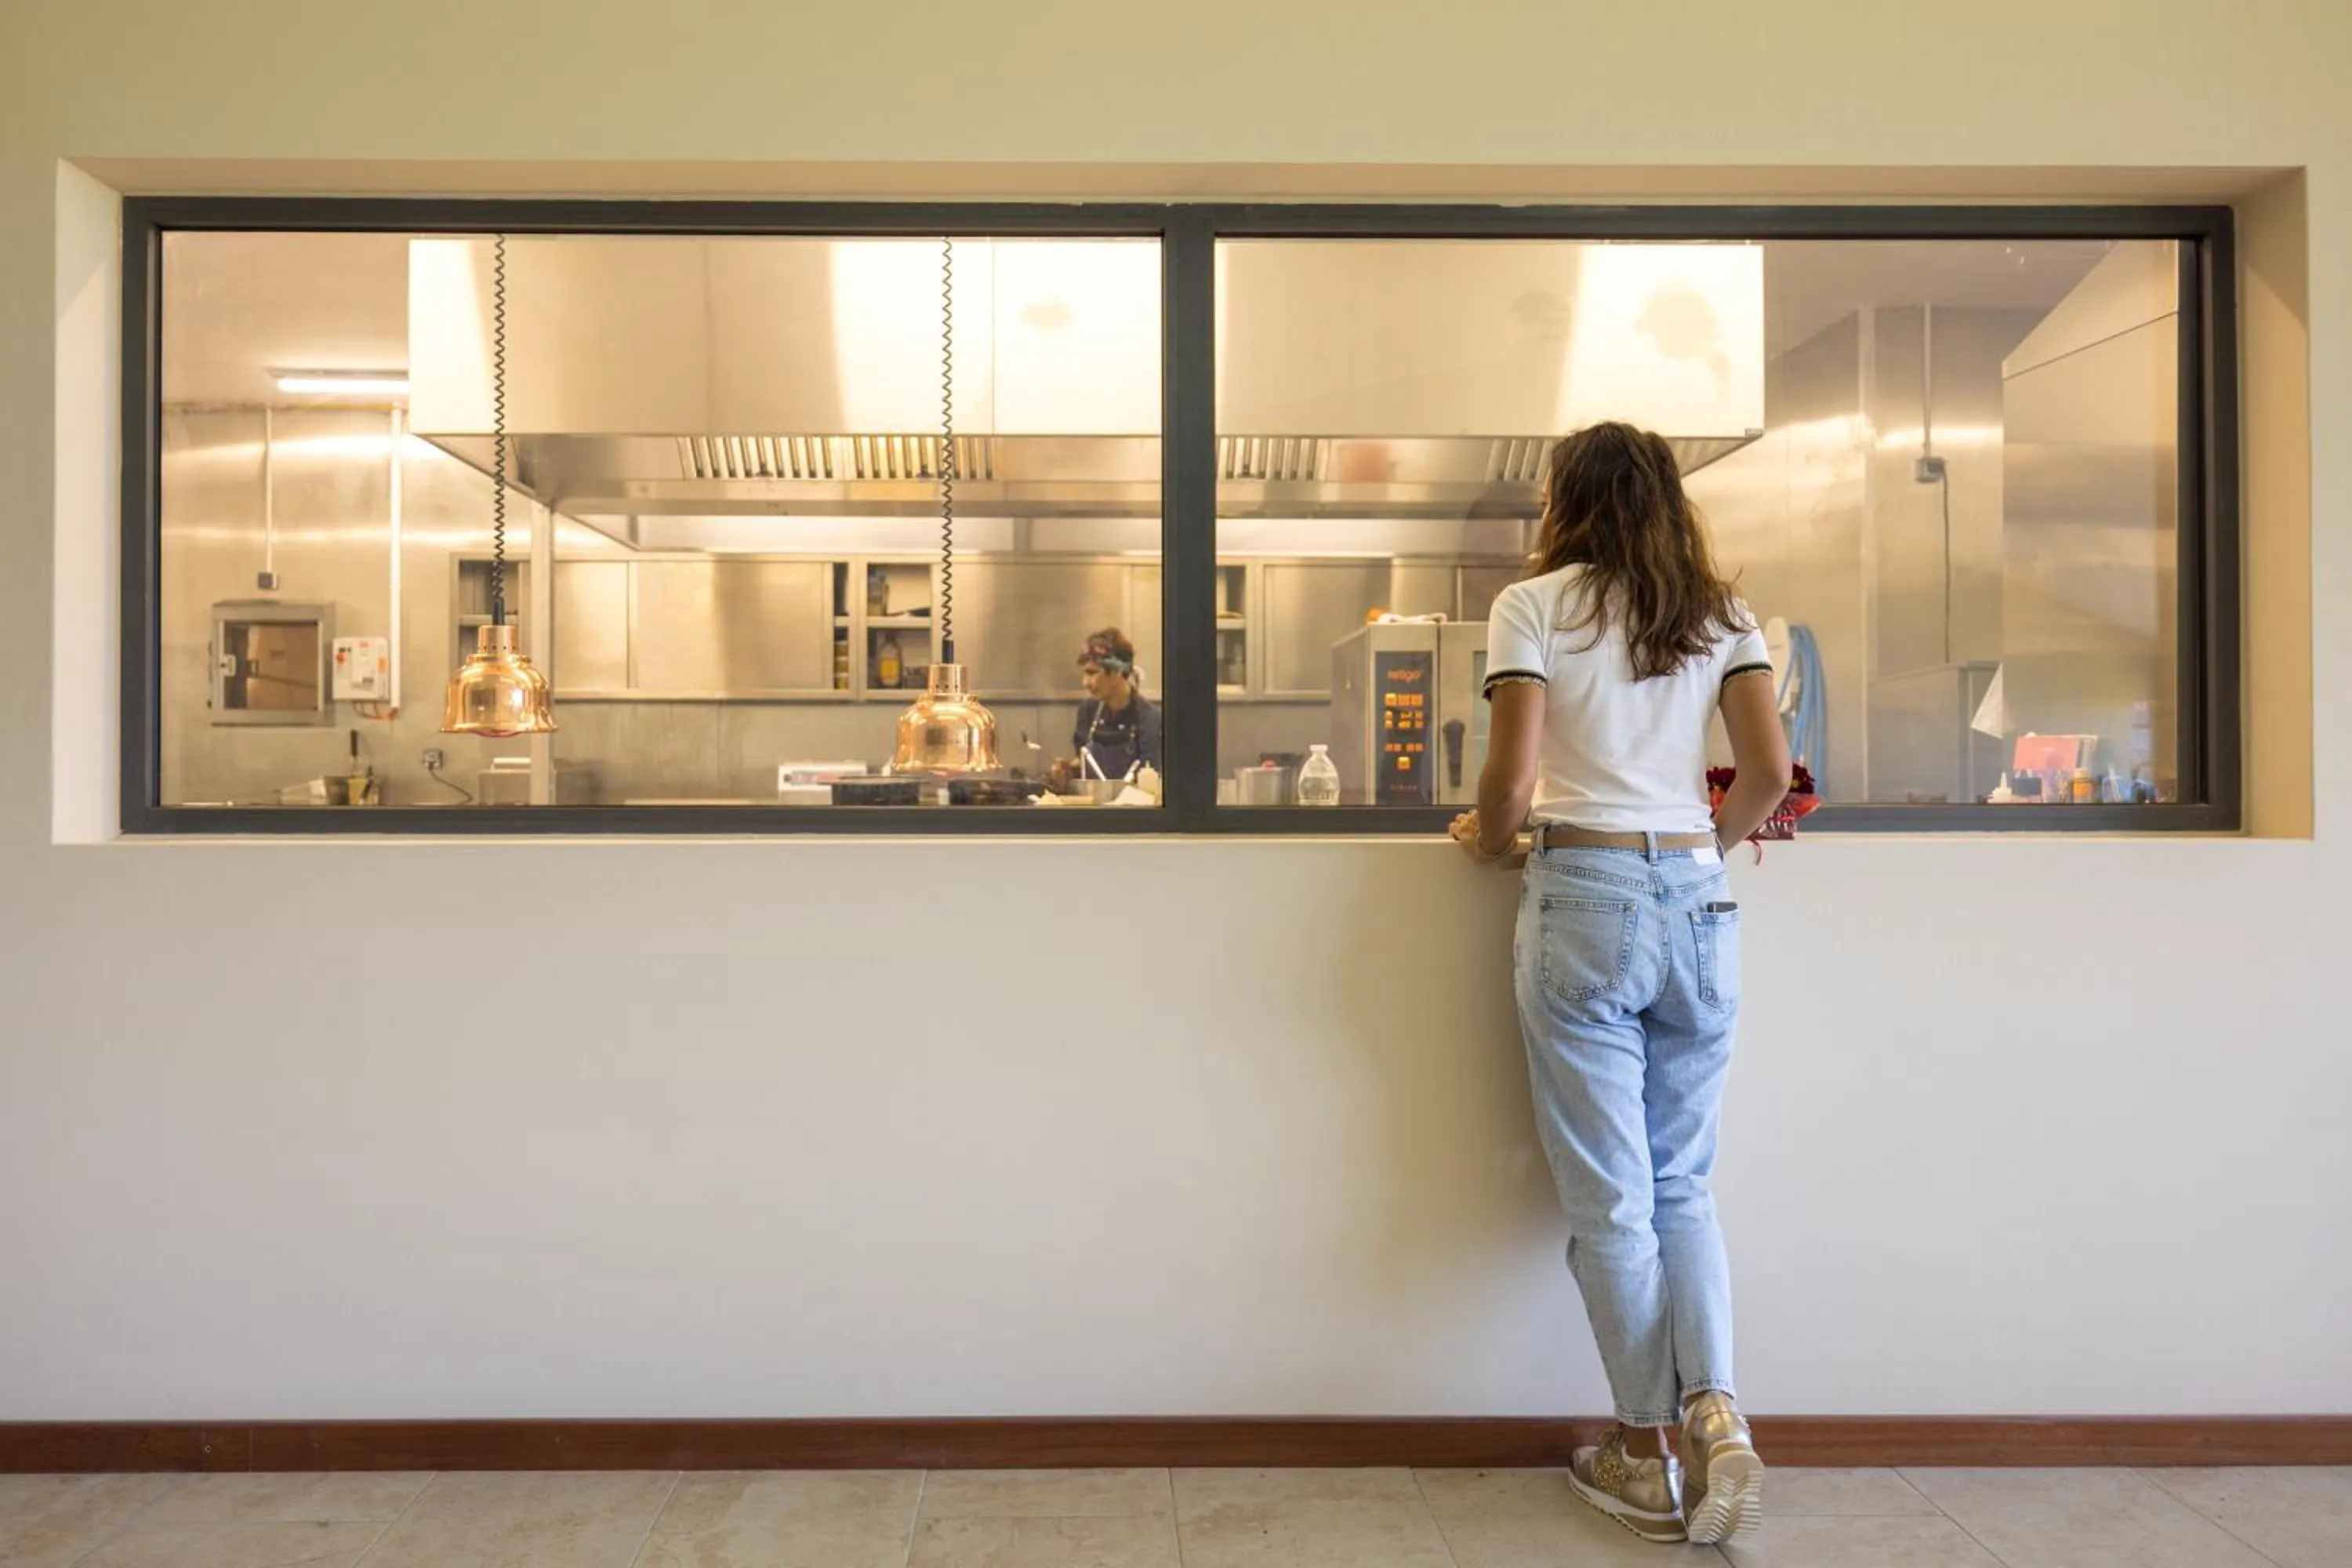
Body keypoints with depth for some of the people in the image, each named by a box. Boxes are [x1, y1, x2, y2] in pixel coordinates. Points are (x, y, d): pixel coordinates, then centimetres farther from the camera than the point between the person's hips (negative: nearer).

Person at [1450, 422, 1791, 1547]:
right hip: (1699, 904, 4)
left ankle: (1649, 1453, 16)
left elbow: (1510, 783, -8)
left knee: (1610, 1198, 6)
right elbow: (1770, 771, 4)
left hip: (1584, 899, -4)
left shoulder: (1532, 606, 1)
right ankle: (1718, 1415, 2)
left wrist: (1489, 841, 13)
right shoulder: (1720, 613, 12)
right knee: (1681, 1185, 16)